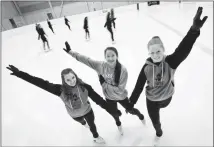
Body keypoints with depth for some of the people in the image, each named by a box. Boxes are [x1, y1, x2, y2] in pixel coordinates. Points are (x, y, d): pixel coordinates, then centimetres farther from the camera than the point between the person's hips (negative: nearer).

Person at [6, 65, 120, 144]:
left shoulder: (84, 87, -33)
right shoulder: (61, 90, -32)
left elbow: (98, 99, -27)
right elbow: (41, 83, -36)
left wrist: (111, 111, -24)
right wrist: (19, 73, -39)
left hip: (87, 111, -1)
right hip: (75, 115, 1)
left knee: (92, 125, 26)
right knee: (82, 122, 35)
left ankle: (96, 137, 62)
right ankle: (84, 123, 76)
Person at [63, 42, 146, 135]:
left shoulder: (123, 70, -31)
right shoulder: (100, 65, -23)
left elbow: (120, 90, -31)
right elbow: (86, 60, -19)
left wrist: (104, 84, -29)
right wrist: (70, 52, -21)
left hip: (121, 97, -2)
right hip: (109, 97, 3)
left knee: (131, 111, 24)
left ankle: (140, 116, 63)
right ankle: (118, 124, 67)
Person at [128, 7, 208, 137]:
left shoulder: (171, 62, -24)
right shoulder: (146, 68, -23)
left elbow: (183, 50, -43)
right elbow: (139, 86, -16)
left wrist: (195, 29, -58)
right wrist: (131, 102, -12)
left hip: (167, 97, 0)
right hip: (151, 100, 0)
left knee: (161, 108, 32)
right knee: (155, 121, 22)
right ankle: (158, 130, 58)